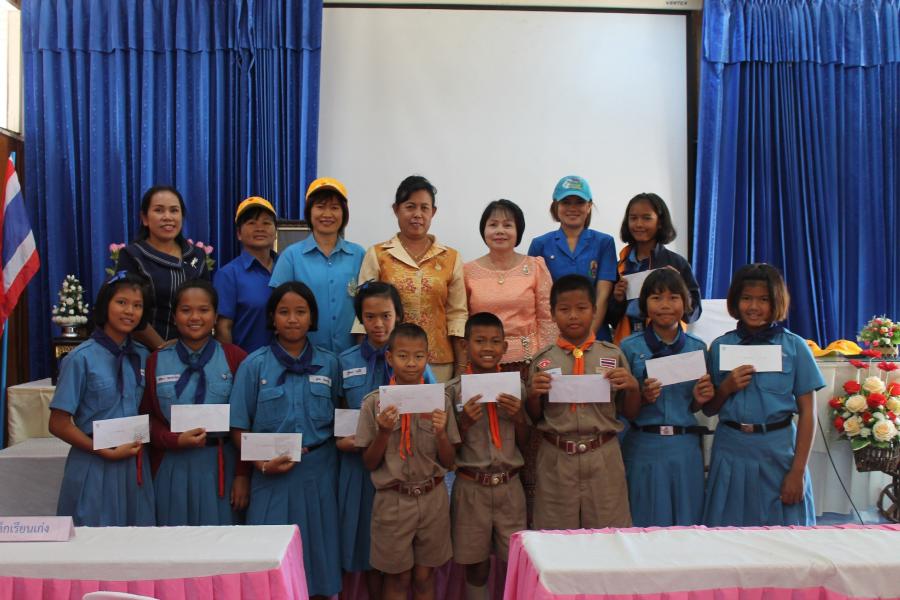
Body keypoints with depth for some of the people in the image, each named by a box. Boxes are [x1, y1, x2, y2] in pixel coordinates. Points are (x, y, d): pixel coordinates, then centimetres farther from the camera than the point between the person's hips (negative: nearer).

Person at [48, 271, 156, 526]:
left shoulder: (142, 357, 4)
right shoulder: (81, 359, -9)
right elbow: (58, 424, -8)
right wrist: (109, 453, -12)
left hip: (135, 467, 4)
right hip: (95, 468, -4)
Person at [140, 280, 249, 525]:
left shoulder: (234, 358, -1)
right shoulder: (156, 362, 5)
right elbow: (147, 419, 7)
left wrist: (243, 474, -4)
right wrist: (175, 440, -11)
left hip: (221, 467, -1)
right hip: (171, 469, 2)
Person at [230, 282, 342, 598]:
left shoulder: (328, 363, 3)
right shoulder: (254, 365, -2)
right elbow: (239, 428, -2)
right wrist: (261, 462, -15)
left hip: (319, 472, 2)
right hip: (272, 474, -1)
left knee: (317, 552, 10)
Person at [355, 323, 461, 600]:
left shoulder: (440, 401, -2)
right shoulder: (375, 402, -7)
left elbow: (448, 462, 1)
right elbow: (370, 463, -3)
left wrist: (441, 433, -17)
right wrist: (384, 432, -19)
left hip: (432, 499, 1)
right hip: (393, 501, -1)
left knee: (425, 577, 13)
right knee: (397, 578, 12)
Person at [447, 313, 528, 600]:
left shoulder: (516, 387, 1)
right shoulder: (453, 389, -6)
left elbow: (526, 445, 6)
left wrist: (519, 416, -12)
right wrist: (465, 422, -19)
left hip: (509, 486, 2)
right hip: (471, 487, -1)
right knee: (476, 564, 11)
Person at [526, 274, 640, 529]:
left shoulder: (613, 355, 1)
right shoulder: (542, 360, 1)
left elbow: (630, 413, 6)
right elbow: (534, 417, 8)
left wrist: (633, 386, -11)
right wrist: (533, 393, -10)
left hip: (603, 458, 0)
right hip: (556, 459, 0)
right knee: (556, 534, 10)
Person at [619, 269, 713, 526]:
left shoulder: (698, 347, 6)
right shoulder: (630, 347, -2)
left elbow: (693, 408, 15)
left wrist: (700, 399, -6)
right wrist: (643, 398, -16)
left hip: (686, 448, 2)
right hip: (644, 447, -2)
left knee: (687, 522, 9)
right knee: (646, 525, 6)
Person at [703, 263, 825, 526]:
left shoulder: (794, 347, -1)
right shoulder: (720, 346, 5)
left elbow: (807, 412, -1)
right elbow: (708, 409, 10)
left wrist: (798, 471, -6)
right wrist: (726, 388, -10)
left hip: (778, 450, -1)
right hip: (730, 452, 2)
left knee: (781, 522, 6)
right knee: (730, 524, 8)